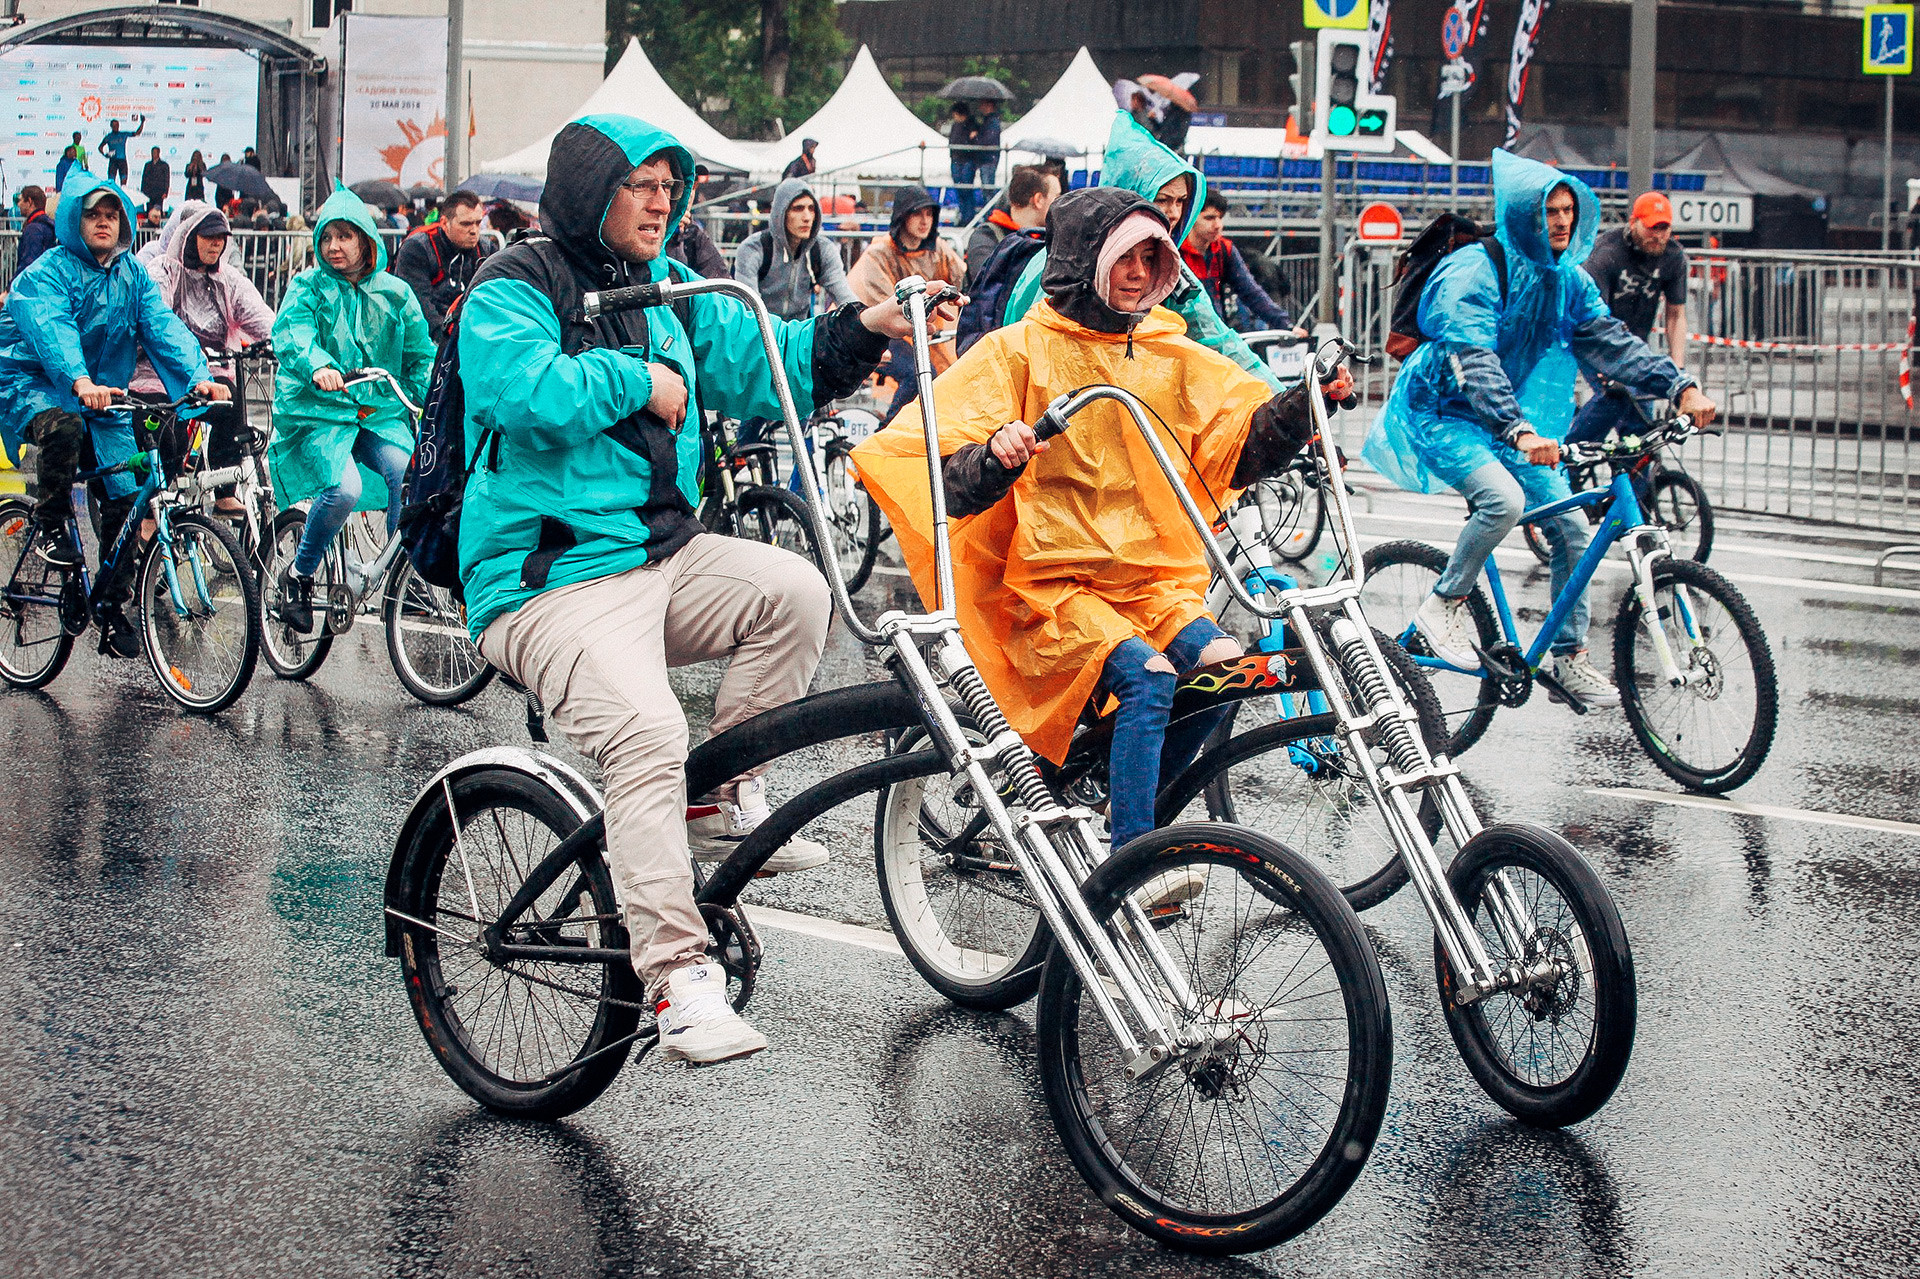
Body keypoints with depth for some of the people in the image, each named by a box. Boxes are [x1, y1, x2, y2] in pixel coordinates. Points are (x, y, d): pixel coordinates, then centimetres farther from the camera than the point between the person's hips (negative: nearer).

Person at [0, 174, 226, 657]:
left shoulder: (131, 275, 6)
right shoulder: (47, 272, -11)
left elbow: (164, 326, -7)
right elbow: (51, 328, -29)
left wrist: (199, 377, -26)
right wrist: (80, 382, -49)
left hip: (105, 394, 5)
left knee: (125, 498, -8)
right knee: (64, 426, -39)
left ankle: (113, 609, 4)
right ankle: (49, 526, -15)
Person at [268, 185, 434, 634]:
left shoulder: (395, 293, 12)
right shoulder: (308, 285, 4)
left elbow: (420, 356, 14)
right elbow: (290, 332, -16)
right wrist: (317, 365, -37)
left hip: (381, 411, 3)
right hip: (319, 411, -3)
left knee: (408, 475, -27)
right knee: (344, 488, -28)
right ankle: (298, 576, -5)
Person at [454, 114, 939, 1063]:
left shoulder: (667, 292, 16)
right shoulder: (513, 290, -7)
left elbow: (764, 363, 10)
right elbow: (525, 389, -26)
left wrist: (859, 332, -6)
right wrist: (635, 380, -14)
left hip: (660, 555, 7)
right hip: (551, 582, -7)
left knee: (792, 590, -17)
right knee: (648, 734, -28)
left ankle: (727, 800, -1)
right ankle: (678, 982, -27)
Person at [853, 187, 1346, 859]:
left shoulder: (1173, 357, 15)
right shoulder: (1020, 351, 1)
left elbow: (1244, 446, 7)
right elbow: (952, 486, -8)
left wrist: (1301, 405, -12)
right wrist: (996, 456, -30)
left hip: (1155, 583, 5)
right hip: (1053, 583, -5)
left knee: (1224, 662, -22)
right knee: (1147, 674, -29)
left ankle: (1120, 804, -2)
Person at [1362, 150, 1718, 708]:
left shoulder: (1568, 280, 1)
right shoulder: (1473, 272, -22)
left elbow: (1610, 342, -3)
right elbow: (1473, 361, -33)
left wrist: (1680, 387, -18)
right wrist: (1519, 432, -47)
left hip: (1516, 419, 7)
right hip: (1444, 415, -7)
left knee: (1570, 526, -3)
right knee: (1504, 499, -33)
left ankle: (1570, 657, 11)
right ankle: (1443, 606, -12)